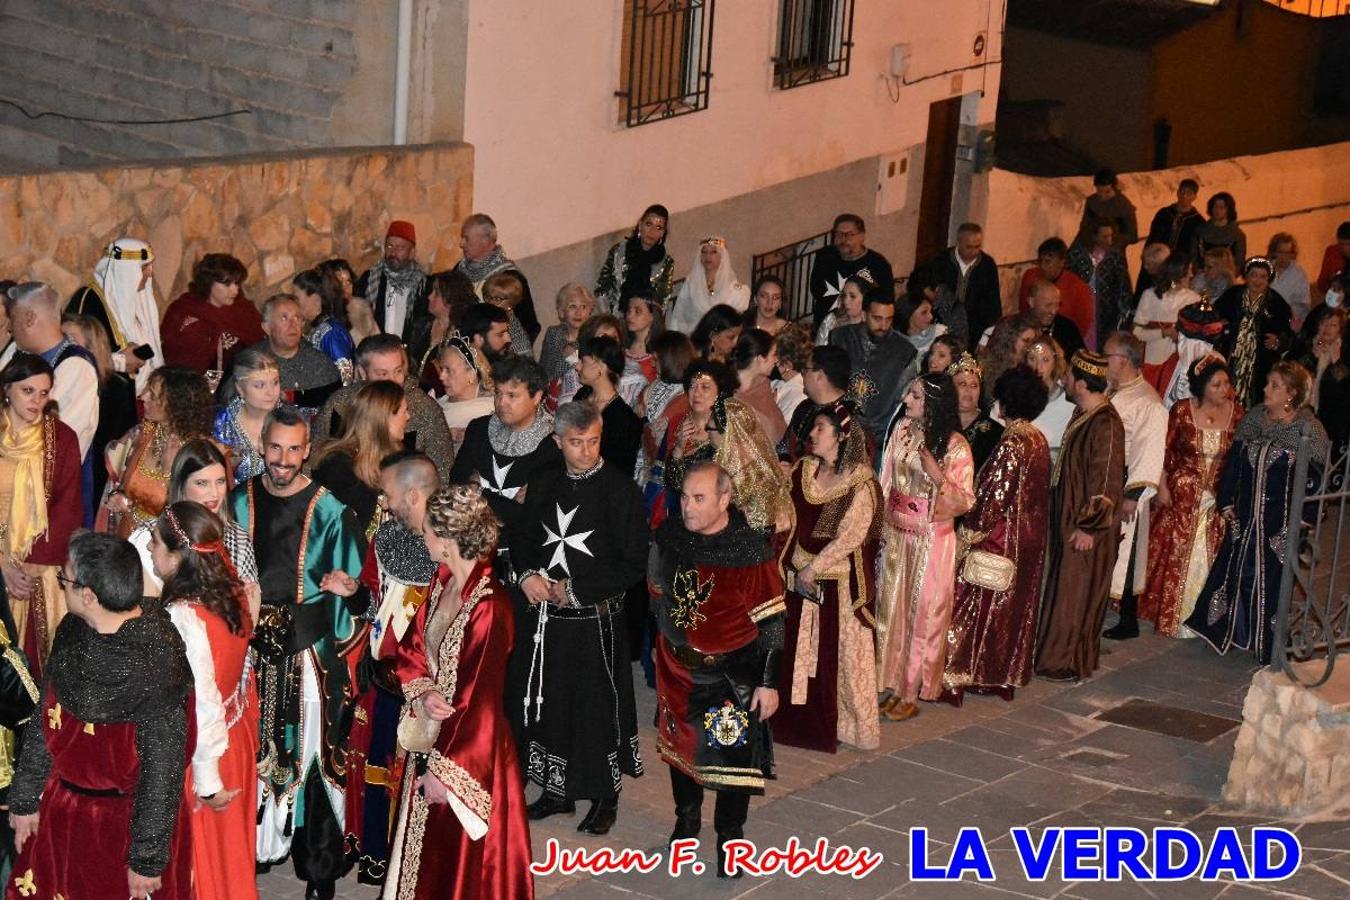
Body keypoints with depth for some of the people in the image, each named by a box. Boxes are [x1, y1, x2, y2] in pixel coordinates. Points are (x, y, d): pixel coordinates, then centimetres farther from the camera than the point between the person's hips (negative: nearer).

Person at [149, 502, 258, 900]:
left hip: (201, 752, -7)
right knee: (229, 850, 24)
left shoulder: (184, 618, -28)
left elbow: (202, 705, -25)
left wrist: (207, 783, -16)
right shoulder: (231, 595, -6)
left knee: (202, 858, 13)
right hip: (236, 739, 7)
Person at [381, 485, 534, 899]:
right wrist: (422, 693, -11)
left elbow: (480, 698, -22)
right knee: (427, 848, 20)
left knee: (463, 860, 7)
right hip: (432, 734, 8)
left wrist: (444, 768, -18)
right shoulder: (442, 584, 0)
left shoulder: (489, 605, -24)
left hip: (468, 746, -7)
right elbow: (412, 648, 10)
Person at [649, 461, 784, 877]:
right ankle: (686, 817, 42)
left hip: (731, 675, -4)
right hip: (677, 669, 4)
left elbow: (772, 621, -15)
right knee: (680, 745, 19)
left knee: (733, 755, 3)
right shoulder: (670, 535, -7)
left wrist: (769, 683, -14)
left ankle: (730, 836, 22)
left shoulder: (751, 549, -20)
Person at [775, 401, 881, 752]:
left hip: (839, 581, -6)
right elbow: (789, 518, 11)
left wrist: (814, 568, -16)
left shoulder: (860, 481, -13)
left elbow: (851, 536, -17)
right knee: (800, 649, 11)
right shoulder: (804, 470, 6)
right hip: (802, 576, 6)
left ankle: (846, 723, 14)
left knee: (839, 652, 2)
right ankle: (803, 719, 23)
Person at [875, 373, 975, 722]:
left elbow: (964, 501, -14)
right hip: (895, 535, 5)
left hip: (932, 540, -5)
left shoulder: (955, 446, -14)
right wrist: (879, 525, 9)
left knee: (921, 614, 4)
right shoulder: (902, 430, 2)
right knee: (891, 610, 11)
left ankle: (911, 694, 14)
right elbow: (886, 481, 9)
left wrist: (937, 475, -29)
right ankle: (893, 685, 23)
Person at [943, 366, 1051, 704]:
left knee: (982, 605, -1)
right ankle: (1009, 672, 25)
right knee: (1015, 605, 16)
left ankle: (957, 674, 3)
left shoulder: (1010, 444, -22)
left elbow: (991, 498, -21)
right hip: (1030, 539, 8)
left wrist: (965, 538, -13)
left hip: (1000, 538, -8)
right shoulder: (1039, 440, 4)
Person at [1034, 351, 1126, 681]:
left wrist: (1089, 526, -21)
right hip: (1068, 518, 9)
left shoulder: (1105, 424, -23)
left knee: (1076, 592, 1)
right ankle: (1055, 652, 28)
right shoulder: (1084, 415, 7)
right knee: (1063, 588, 17)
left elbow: (1106, 481, -24)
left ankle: (1069, 663, 12)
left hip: (1086, 529, -9)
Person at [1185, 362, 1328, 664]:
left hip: (1282, 522, -5)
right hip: (1245, 516, 5)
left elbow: (1318, 475, -11)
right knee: (1237, 569, 12)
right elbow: (1233, 460, 9)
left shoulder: (1308, 429, -11)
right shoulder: (1254, 417, 4)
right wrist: (1226, 500, 5)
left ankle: (1268, 643, 15)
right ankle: (1235, 631, 28)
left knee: (1272, 577, 2)